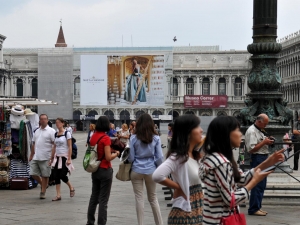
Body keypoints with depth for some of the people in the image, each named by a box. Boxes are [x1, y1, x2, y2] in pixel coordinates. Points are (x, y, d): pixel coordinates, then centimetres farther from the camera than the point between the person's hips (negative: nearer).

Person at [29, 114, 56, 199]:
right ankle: (43, 185, 28)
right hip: (36, 157, 6)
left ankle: (43, 192, 11)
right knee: (33, 174, 4)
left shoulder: (51, 131, -3)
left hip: (45, 157, -6)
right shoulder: (37, 131, 16)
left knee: (45, 175, 0)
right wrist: (31, 155, 19)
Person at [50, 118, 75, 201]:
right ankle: (58, 195, 5)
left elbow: (70, 147, -10)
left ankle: (71, 188, 17)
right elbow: (54, 147, 15)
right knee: (56, 176, 0)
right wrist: (52, 158, 13)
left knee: (62, 175, -11)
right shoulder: (55, 134, 10)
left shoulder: (67, 133, -7)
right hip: (57, 157, 6)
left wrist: (69, 159, -17)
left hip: (64, 157, -6)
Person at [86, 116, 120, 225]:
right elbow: (108, 158, -20)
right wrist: (116, 154, 0)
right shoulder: (106, 138, -17)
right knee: (103, 200, 0)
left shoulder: (93, 136, 4)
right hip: (105, 171, -7)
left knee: (94, 197, 17)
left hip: (95, 170, 7)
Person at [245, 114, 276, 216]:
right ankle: (253, 209, -4)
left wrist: (267, 141, 9)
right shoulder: (251, 131, -13)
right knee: (257, 184, -9)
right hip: (257, 159, -10)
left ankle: (257, 207, 20)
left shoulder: (260, 131, 18)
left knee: (262, 185, 13)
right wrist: (264, 142, -16)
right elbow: (252, 149, -20)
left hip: (264, 158, 10)